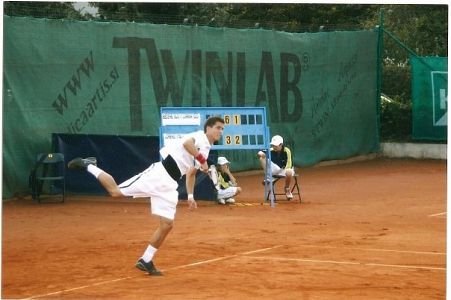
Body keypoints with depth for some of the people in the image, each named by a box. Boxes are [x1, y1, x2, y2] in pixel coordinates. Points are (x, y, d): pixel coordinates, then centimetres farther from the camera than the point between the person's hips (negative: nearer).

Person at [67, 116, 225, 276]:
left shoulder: (206, 149, 21)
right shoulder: (199, 136, -6)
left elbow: (191, 173, 33)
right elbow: (186, 143, -30)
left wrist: (190, 196, 26)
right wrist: (202, 160, -23)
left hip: (168, 185, 9)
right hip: (159, 174, -9)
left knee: (167, 224, 3)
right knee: (116, 191, -13)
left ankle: (146, 260, 12)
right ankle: (88, 165, 6)